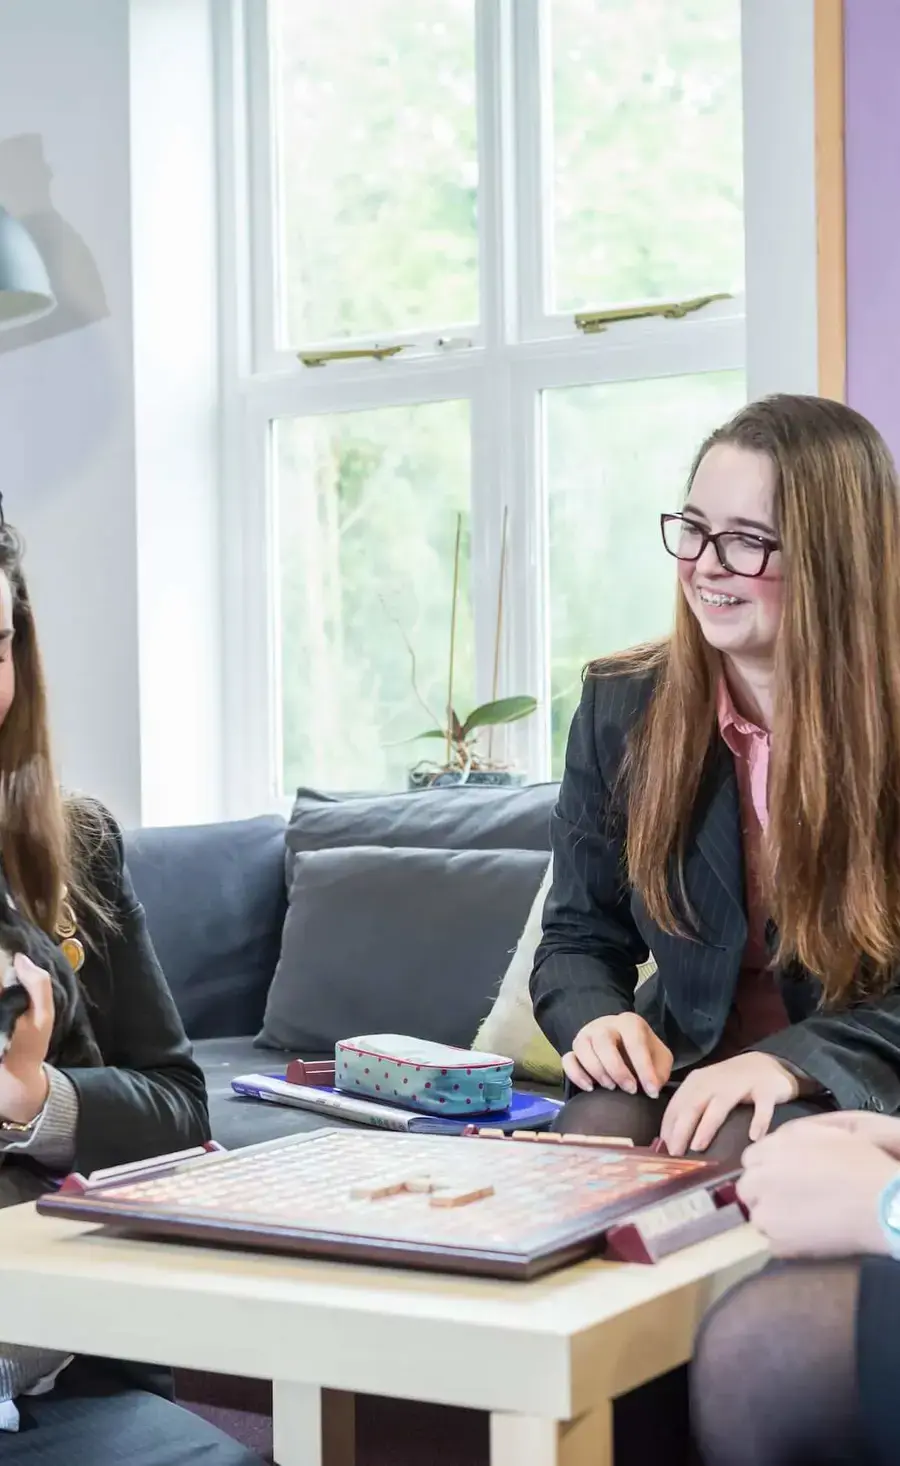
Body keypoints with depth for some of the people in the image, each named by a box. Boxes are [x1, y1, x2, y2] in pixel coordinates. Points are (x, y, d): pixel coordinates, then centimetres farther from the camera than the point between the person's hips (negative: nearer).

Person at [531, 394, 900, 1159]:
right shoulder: (623, 707, 0)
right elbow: (578, 937, 8)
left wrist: (792, 1060, -29)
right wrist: (599, 1018, -15)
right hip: (685, 1065, 3)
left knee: (737, 1147, -33)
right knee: (598, 1128, -30)